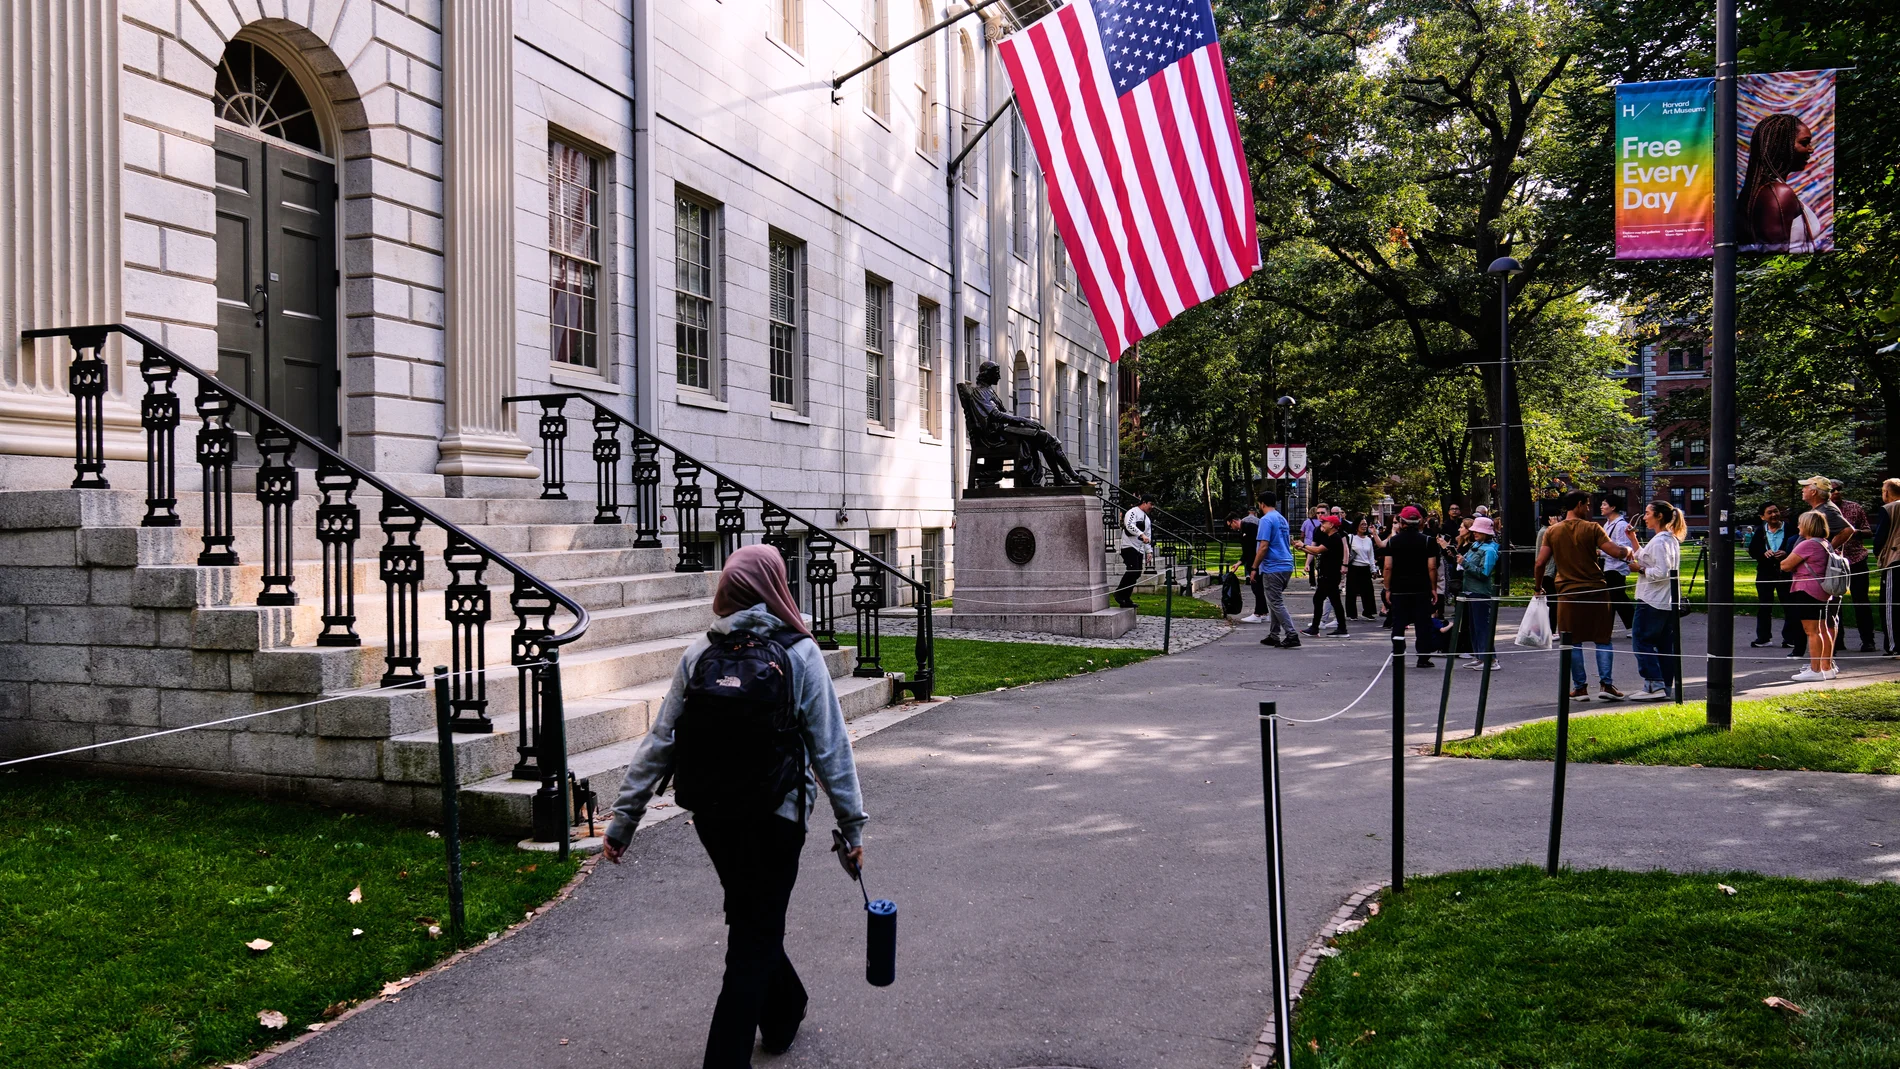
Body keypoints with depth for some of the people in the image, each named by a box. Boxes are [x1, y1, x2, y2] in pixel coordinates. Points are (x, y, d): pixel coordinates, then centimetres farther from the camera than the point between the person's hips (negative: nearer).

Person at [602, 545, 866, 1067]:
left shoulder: (698, 653, -3)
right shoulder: (800, 654, -11)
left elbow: (659, 742, -2)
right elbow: (831, 749, -10)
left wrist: (624, 818, 4)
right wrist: (852, 825, -1)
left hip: (711, 813, 5)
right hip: (775, 817, -4)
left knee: (750, 917, 25)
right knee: (756, 936, 8)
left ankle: (784, 1014, 46)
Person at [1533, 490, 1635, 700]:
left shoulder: (1552, 532, 1)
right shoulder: (1592, 528, -6)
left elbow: (1540, 563, -4)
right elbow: (1617, 552, -14)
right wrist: (1628, 551, 9)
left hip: (1568, 594, 2)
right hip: (1595, 591, -1)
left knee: (1573, 642, 8)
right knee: (1603, 639, 9)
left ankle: (1579, 687, 9)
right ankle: (1606, 684, 2)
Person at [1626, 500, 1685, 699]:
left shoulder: (1659, 541, -17)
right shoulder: (1671, 539, 15)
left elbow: (1661, 572, -24)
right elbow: (1644, 558, 22)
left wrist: (1640, 569, -11)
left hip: (1652, 601, -10)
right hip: (1668, 600, 10)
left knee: (1641, 640, -5)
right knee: (1666, 643, 11)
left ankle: (1655, 684, -9)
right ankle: (1666, 686, 14)